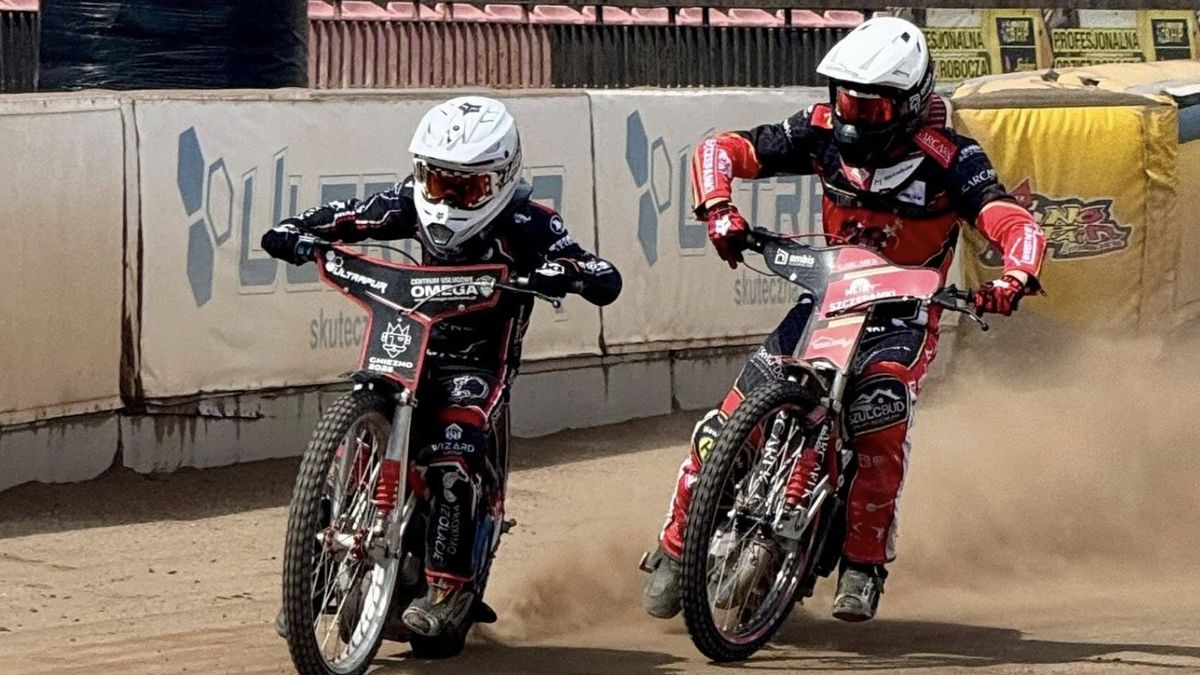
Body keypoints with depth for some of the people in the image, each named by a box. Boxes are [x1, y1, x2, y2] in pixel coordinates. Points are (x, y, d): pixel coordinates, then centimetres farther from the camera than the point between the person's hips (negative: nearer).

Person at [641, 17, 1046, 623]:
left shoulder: (947, 160, -18)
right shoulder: (824, 132, -7)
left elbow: (1017, 226, -28)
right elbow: (721, 149, -4)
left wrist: (1014, 278, -51)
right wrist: (718, 209, -25)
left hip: (903, 316, -3)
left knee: (880, 423, -32)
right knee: (729, 426, -10)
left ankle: (864, 565, -15)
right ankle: (676, 550, 7)